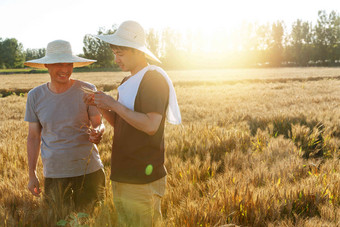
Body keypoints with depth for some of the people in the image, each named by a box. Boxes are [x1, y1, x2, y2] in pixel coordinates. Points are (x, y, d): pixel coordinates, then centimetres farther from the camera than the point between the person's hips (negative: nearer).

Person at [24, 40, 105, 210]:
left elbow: (99, 124, 0)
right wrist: (32, 174, 7)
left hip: (89, 170, -1)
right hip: (53, 173, 1)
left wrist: (97, 133, -24)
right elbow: (33, 137, 7)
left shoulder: (87, 91, -4)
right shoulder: (35, 96, 2)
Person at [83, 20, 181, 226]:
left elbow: (151, 126, -22)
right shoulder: (128, 82, 16)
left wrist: (114, 104, -17)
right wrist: (102, 107, 2)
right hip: (122, 176, 9)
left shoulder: (154, 78, -12)